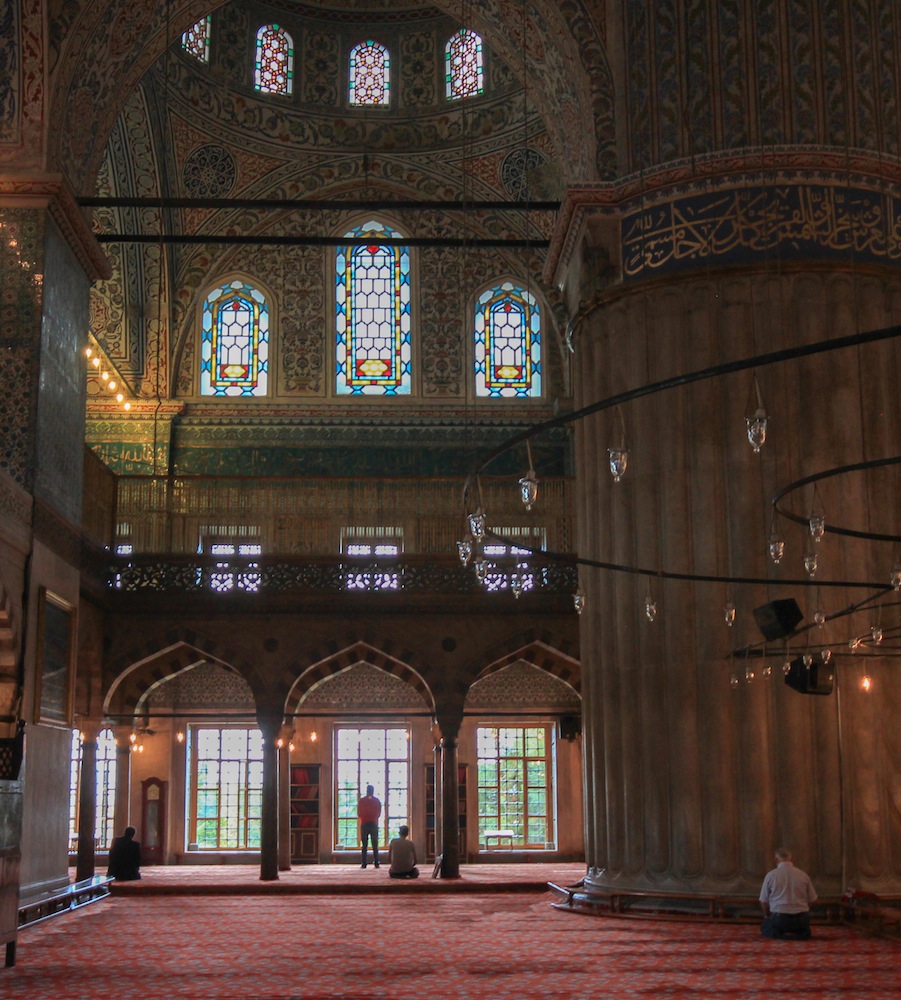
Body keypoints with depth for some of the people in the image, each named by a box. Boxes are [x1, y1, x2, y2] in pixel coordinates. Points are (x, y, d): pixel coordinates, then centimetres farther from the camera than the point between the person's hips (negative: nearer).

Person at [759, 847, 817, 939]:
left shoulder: (770, 875, -5)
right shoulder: (804, 875, 0)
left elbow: (763, 901, 3)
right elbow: (811, 900, 8)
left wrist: (768, 917, 23)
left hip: (779, 918, -2)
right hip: (801, 920, 2)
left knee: (764, 927, 29)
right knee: (804, 928, 36)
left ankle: (776, 932, -4)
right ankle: (800, 932, 1)